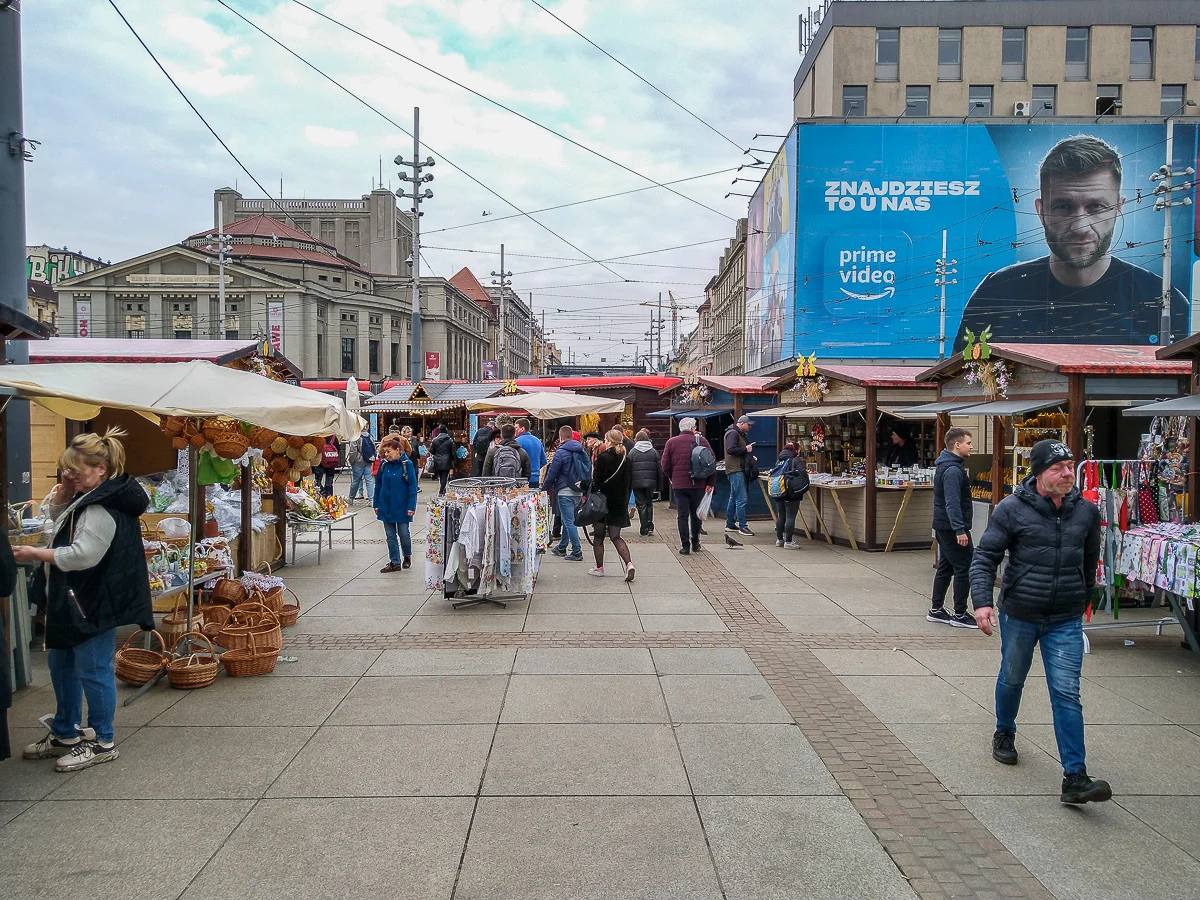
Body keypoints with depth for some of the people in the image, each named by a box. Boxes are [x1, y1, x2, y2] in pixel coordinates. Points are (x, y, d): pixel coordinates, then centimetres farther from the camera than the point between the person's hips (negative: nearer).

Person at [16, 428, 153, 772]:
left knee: (92, 670, 0)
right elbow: (60, 519, 25)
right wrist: (64, 491, 6)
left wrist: (36, 554, -16)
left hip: (94, 602, -11)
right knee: (60, 664, 20)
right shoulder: (91, 497, 10)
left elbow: (82, 555, -29)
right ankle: (65, 734, 35)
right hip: (74, 599, 11)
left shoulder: (103, 507, -23)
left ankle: (102, 742, 14)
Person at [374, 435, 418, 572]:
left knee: (403, 534, 6)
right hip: (386, 507, 4)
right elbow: (378, 485, 9)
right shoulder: (384, 464, 1)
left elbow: (412, 486, -9)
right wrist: (376, 504, 7)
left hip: (401, 507, -4)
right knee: (390, 535, 8)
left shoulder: (406, 464, -11)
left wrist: (411, 506, -12)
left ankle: (407, 556, 30)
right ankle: (395, 562, 16)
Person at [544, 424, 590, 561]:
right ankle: (561, 548, 32)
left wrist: (546, 488, 2)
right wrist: (583, 485, 18)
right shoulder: (582, 452, 9)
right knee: (567, 520, 20)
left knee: (569, 522, -5)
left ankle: (577, 552, -7)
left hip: (565, 491, -8)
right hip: (578, 491, 8)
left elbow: (552, 473, -10)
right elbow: (588, 470, 13)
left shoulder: (561, 452, -12)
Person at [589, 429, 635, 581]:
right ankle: (628, 563, -11)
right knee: (616, 536, 9)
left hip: (603, 500, -5)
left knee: (598, 536, 10)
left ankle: (599, 567, 16)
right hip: (620, 502, 5)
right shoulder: (626, 459, 3)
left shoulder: (603, 457, -14)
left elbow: (597, 481, -15)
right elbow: (630, 480, 9)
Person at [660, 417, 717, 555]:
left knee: (683, 515, 3)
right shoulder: (702, 440, -1)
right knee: (696, 514, 15)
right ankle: (695, 544, 23)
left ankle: (685, 546, -1)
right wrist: (711, 483, 4)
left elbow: (665, 466, 1)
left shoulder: (672, 442, 0)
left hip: (679, 485, -1)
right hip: (698, 485, 1)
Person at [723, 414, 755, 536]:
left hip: (739, 469, 11)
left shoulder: (740, 434, 21)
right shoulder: (733, 433, -12)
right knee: (741, 498, -13)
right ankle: (742, 527, -12)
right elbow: (731, 449, -23)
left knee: (734, 498, 16)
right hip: (735, 470, -11)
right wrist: (746, 449, -17)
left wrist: (749, 455, 12)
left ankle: (730, 524, 23)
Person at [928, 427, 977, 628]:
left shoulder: (945, 465, 14)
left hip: (943, 526, 10)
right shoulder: (953, 470, -19)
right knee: (964, 569, -4)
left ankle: (936, 610, 21)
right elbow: (952, 503, -25)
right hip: (952, 528, -10)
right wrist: (960, 530, -28)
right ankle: (960, 615, 1)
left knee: (945, 567, 15)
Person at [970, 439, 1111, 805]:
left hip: (1066, 621, 1)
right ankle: (1004, 733, 45)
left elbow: (1090, 561, 16)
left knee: (1067, 694, -4)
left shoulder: (1087, 511, 0)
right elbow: (984, 557, -11)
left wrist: (1083, 599, 23)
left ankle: (1075, 779, -3)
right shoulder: (1012, 509, -11)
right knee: (1012, 679, 18)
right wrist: (982, 602, -23)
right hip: (1018, 615, -1)